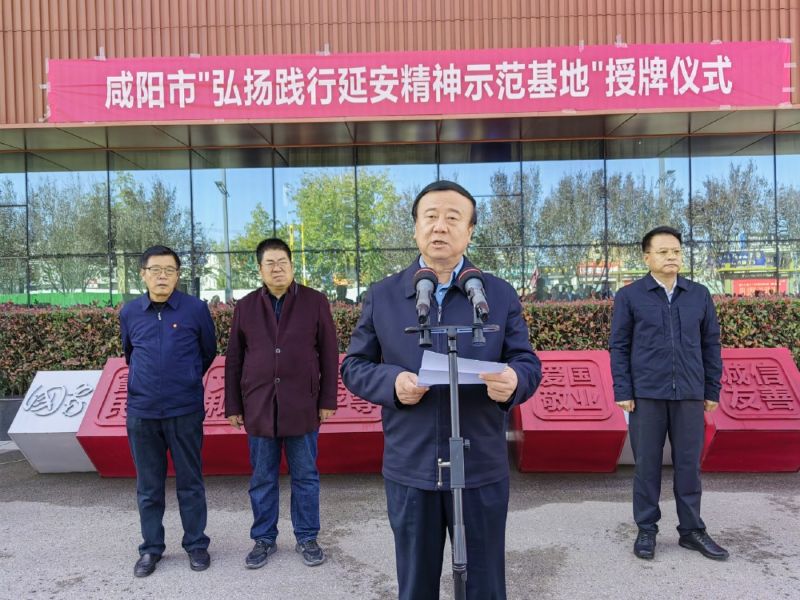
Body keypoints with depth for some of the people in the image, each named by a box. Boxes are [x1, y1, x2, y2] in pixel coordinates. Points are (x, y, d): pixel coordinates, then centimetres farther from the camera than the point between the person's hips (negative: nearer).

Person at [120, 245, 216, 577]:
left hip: (186, 411, -2)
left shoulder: (196, 309, -6)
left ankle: (196, 544, 24)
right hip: (141, 412, 2)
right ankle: (151, 548, 28)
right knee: (148, 486, 13)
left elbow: (209, 351, 8)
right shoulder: (129, 312, 3)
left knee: (190, 483, 9)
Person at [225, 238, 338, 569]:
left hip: (302, 406, -1)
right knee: (262, 479, 12)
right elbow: (233, 359, 8)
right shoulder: (245, 306, 6)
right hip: (258, 407, 2)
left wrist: (327, 400, -2)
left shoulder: (315, 301, 0)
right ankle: (264, 539, 28)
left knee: (305, 477, 10)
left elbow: (329, 354, 1)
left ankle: (307, 538, 25)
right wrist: (233, 405, 6)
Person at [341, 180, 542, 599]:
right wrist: (392, 382, -17)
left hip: (482, 467, 0)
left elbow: (528, 362, 1)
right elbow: (354, 366, 4)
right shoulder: (382, 296, 1)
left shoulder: (501, 295, 1)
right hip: (408, 468, 1)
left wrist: (514, 381, -23)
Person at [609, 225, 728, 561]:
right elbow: (619, 347, 0)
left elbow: (711, 344, 11)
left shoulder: (699, 295, 8)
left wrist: (712, 391, 7)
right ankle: (646, 530, 20)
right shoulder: (629, 296, 0)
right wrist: (623, 392, -6)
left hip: (689, 395, 2)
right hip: (647, 395, -2)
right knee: (647, 465, 6)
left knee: (689, 464, 10)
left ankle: (691, 530, 25)